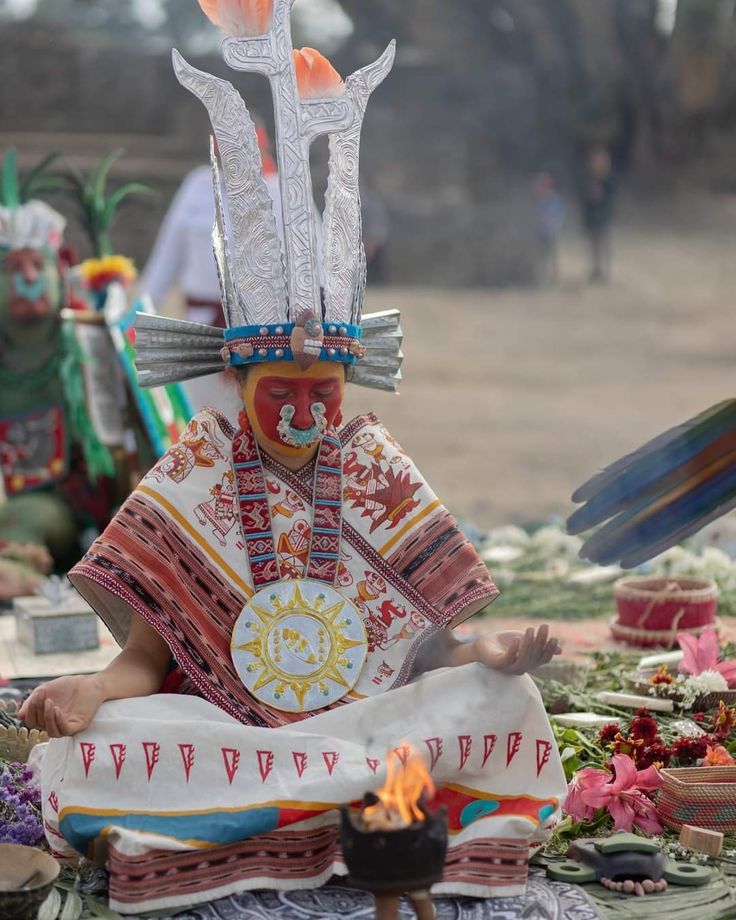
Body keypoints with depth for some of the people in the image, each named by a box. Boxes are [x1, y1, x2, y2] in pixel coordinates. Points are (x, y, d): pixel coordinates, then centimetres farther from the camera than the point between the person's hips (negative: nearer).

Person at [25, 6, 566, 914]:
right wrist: (89, 691, -24)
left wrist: (495, 653, -19)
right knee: (100, 745, -31)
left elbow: (429, 649, 5)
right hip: (214, 724, -1)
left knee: (505, 699, -22)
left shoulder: (376, 471, 7)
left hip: (379, 709, 1)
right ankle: (369, 796, -25)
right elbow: (148, 657, 0)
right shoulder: (197, 474, 3)